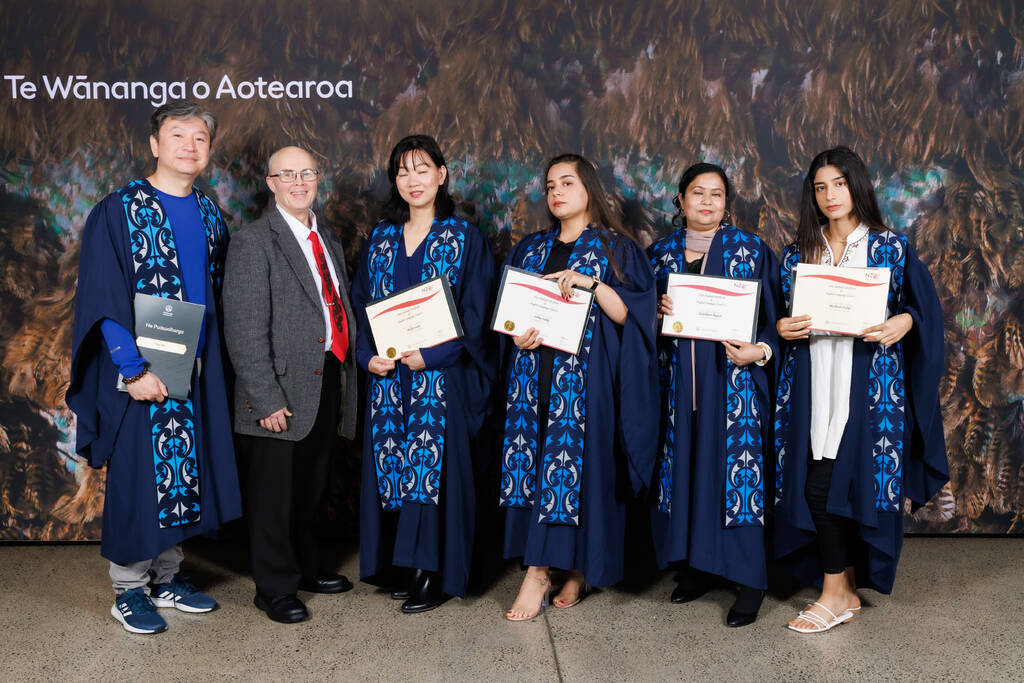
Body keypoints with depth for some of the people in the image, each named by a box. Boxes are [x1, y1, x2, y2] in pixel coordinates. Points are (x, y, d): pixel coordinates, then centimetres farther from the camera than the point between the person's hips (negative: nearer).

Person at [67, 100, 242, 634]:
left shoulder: (209, 215, 10)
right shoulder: (118, 211, -7)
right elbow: (103, 300, -12)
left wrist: (211, 359, 7)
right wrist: (134, 369, -19)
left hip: (198, 370, 5)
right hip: (141, 370, -5)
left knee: (184, 473, 11)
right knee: (138, 476, 2)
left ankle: (168, 578, 27)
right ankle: (128, 591, 18)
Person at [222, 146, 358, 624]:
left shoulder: (328, 240, 14)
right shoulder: (253, 243, -10)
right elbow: (244, 332, -15)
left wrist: (349, 371, 8)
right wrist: (266, 400, -19)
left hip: (328, 383, 7)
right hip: (284, 393, -7)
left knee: (311, 489, 20)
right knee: (275, 495, 5)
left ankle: (305, 568, 36)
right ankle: (275, 588, 19)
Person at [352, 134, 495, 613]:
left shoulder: (465, 239, 0)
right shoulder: (380, 239, 12)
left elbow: (474, 314, -6)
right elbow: (361, 304, 12)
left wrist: (430, 354, -17)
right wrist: (367, 354, -5)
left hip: (443, 375, -4)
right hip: (387, 376, 4)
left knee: (436, 464, -3)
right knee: (390, 465, 6)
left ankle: (436, 572, 8)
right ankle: (401, 565, 19)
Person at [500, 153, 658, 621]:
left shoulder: (615, 249, 3)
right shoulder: (530, 249, 17)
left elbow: (631, 314, -6)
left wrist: (591, 283, -19)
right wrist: (517, 334, -3)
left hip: (586, 380, -4)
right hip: (534, 376, 4)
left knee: (580, 465, -7)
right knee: (531, 464, 0)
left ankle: (581, 568, 6)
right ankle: (537, 571, 6)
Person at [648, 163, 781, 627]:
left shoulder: (751, 251, 2)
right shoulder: (660, 254, 11)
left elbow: (773, 314, 1)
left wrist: (760, 350, -16)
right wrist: (656, 311, -7)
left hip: (733, 376, -3)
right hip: (677, 379, 3)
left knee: (737, 467, -4)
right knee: (684, 464, 6)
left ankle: (751, 580, 4)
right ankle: (696, 566, 19)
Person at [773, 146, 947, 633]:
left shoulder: (890, 247, 5)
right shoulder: (798, 254, 13)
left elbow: (924, 305, 3)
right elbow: (778, 314, 15)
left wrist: (902, 323, -17)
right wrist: (782, 329, -7)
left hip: (867, 380, -4)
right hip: (812, 382, 4)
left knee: (824, 485, -11)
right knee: (813, 486, 1)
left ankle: (835, 592, 4)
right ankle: (847, 590, 16)